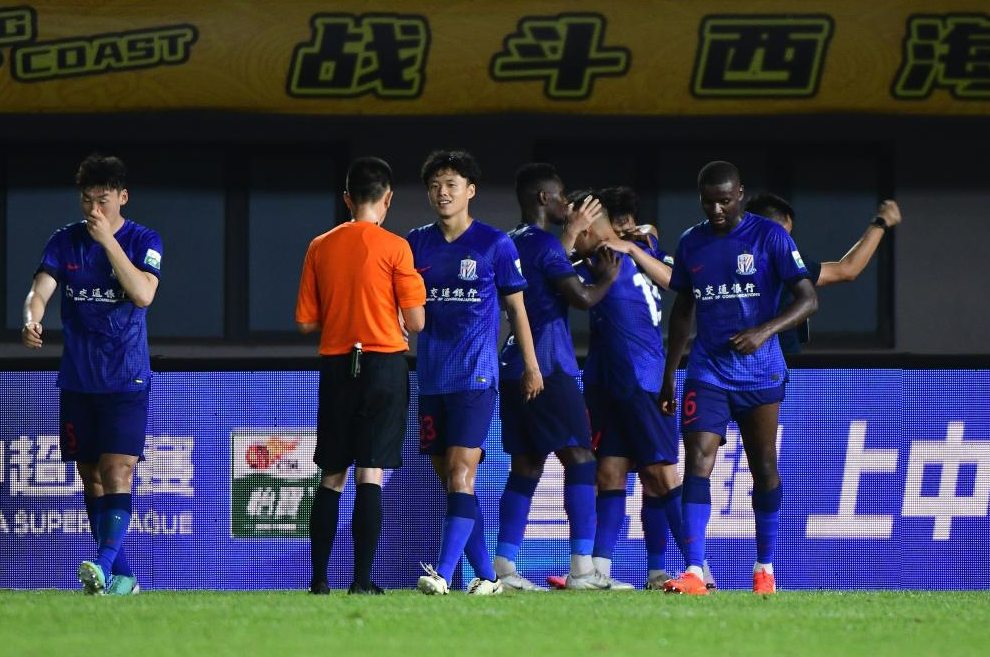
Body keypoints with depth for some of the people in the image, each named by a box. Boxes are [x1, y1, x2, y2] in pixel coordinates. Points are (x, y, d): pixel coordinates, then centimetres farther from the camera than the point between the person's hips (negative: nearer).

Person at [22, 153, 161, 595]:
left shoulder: (144, 241, -3)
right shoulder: (65, 241, 3)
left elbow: (143, 294, -18)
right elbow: (40, 289, -6)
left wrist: (108, 240, -21)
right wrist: (31, 321, -29)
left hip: (126, 378, -4)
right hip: (77, 378, 4)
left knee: (117, 471, -17)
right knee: (90, 476, 6)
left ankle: (106, 564, -27)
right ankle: (121, 577, 13)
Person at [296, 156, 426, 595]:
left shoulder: (320, 247, 4)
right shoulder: (394, 247, -7)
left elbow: (305, 321, 6)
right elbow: (416, 322, -7)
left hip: (336, 368, 3)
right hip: (384, 364, -3)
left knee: (331, 478, 11)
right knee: (370, 476, -4)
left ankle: (319, 578, 10)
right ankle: (362, 580, -9)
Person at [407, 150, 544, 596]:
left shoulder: (495, 244, 0)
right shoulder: (417, 244, 10)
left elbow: (516, 308, 6)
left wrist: (531, 367, 5)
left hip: (475, 375, -5)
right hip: (431, 376, 5)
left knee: (461, 474, -15)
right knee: (449, 480, 6)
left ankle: (442, 573, -24)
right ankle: (486, 575, 14)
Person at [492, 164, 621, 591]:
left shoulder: (512, 244, 16)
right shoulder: (544, 244, -11)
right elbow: (582, 298, -15)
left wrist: (572, 229, 39)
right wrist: (607, 278, 4)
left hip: (514, 369, 9)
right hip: (548, 368, -9)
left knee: (526, 466, 9)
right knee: (579, 459, -7)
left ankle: (504, 566, 3)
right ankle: (582, 568, -13)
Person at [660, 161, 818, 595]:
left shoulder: (769, 237, -5)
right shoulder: (691, 243, 8)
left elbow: (807, 300, -10)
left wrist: (764, 331, -25)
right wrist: (668, 377, 16)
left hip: (759, 371, -2)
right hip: (707, 373, 2)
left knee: (763, 467, 6)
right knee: (697, 463, -12)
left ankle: (765, 568, 19)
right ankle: (694, 573, -20)